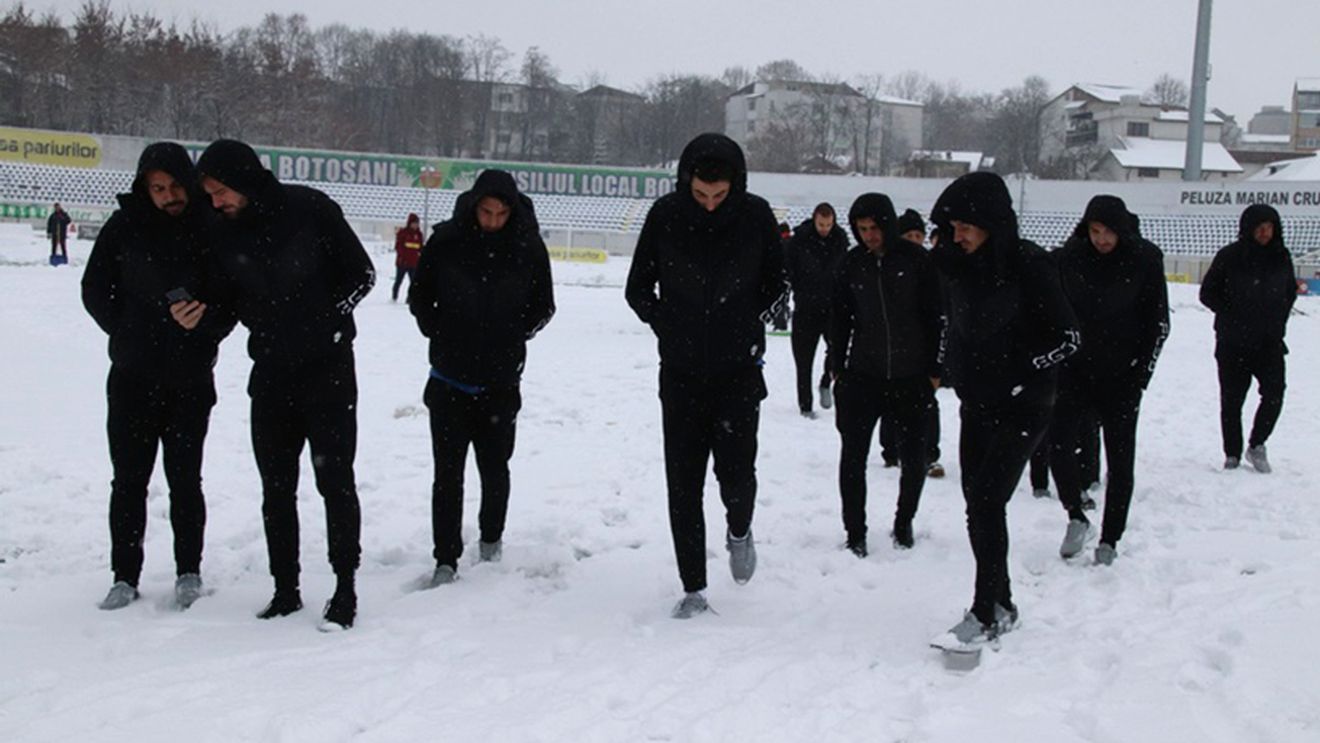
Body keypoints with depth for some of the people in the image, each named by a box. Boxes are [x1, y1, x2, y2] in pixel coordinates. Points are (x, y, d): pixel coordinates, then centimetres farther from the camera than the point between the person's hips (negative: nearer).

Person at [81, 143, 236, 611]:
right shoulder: (124, 226, 0)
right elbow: (95, 291, 6)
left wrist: (203, 324, -19)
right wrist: (128, 333, -2)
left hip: (190, 379, -1)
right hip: (132, 378, 1)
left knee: (184, 480, 4)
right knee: (129, 481, 5)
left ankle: (189, 572, 18)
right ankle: (125, 577, 15)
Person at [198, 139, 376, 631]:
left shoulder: (309, 209, -10)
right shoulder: (225, 233, 3)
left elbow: (361, 273, -4)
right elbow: (228, 299, 13)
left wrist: (328, 319, -9)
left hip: (327, 369, -5)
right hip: (270, 373, 5)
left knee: (335, 480, -1)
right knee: (276, 487, 9)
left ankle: (345, 591, 8)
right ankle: (285, 590, 20)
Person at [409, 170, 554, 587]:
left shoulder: (528, 247, -4)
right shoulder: (445, 241, -6)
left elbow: (543, 306, 10)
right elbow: (419, 297, 8)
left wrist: (513, 337, 1)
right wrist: (440, 334, 0)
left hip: (501, 381, 1)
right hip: (450, 378, 0)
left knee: (494, 466, 12)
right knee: (448, 472, 0)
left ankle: (491, 540, 34)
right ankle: (446, 560, 7)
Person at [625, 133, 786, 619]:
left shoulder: (756, 215, -6)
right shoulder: (665, 215, -6)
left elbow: (775, 285, 10)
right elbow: (638, 288, 6)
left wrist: (750, 328, 0)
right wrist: (668, 327, -4)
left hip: (739, 370, -1)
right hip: (680, 372, 1)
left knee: (736, 470, -7)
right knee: (684, 483, 1)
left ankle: (739, 530, 28)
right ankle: (693, 589, 12)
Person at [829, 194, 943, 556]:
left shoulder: (915, 258, -5)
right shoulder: (851, 263, 1)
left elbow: (935, 316, -1)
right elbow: (840, 319, 9)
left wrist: (934, 368, -2)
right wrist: (837, 367, 8)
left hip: (911, 376, -1)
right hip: (862, 375, 1)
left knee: (914, 458, 7)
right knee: (853, 455, -1)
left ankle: (904, 522, 28)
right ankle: (855, 532, 10)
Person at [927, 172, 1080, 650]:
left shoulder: (1028, 265, -15)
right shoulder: (956, 262, 3)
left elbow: (1067, 337, -11)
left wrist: (1019, 372, -16)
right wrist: (951, 366, 7)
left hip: (1023, 408, -7)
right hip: (976, 404, 7)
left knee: (986, 502, -13)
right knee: (979, 504, 10)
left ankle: (986, 614, -4)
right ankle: (1001, 605, 24)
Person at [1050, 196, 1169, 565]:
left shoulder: (1145, 261, -5)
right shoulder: (1068, 258, -3)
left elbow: (1159, 323, 0)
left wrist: (1140, 375, -6)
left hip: (1122, 377, -1)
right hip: (1074, 371, 1)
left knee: (1120, 459, 3)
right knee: (1059, 444, -11)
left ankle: (1109, 539, 15)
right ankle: (1076, 517, 12)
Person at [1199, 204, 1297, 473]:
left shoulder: (1281, 257, 4)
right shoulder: (1229, 257, -7)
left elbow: (1290, 291, 19)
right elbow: (1207, 293, 0)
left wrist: (1279, 319, 9)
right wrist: (1232, 315, -5)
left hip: (1270, 342, 2)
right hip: (1234, 343, -2)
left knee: (1274, 393, -11)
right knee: (1232, 400, 5)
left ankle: (1257, 445, 10)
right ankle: (1232, 456, 17)